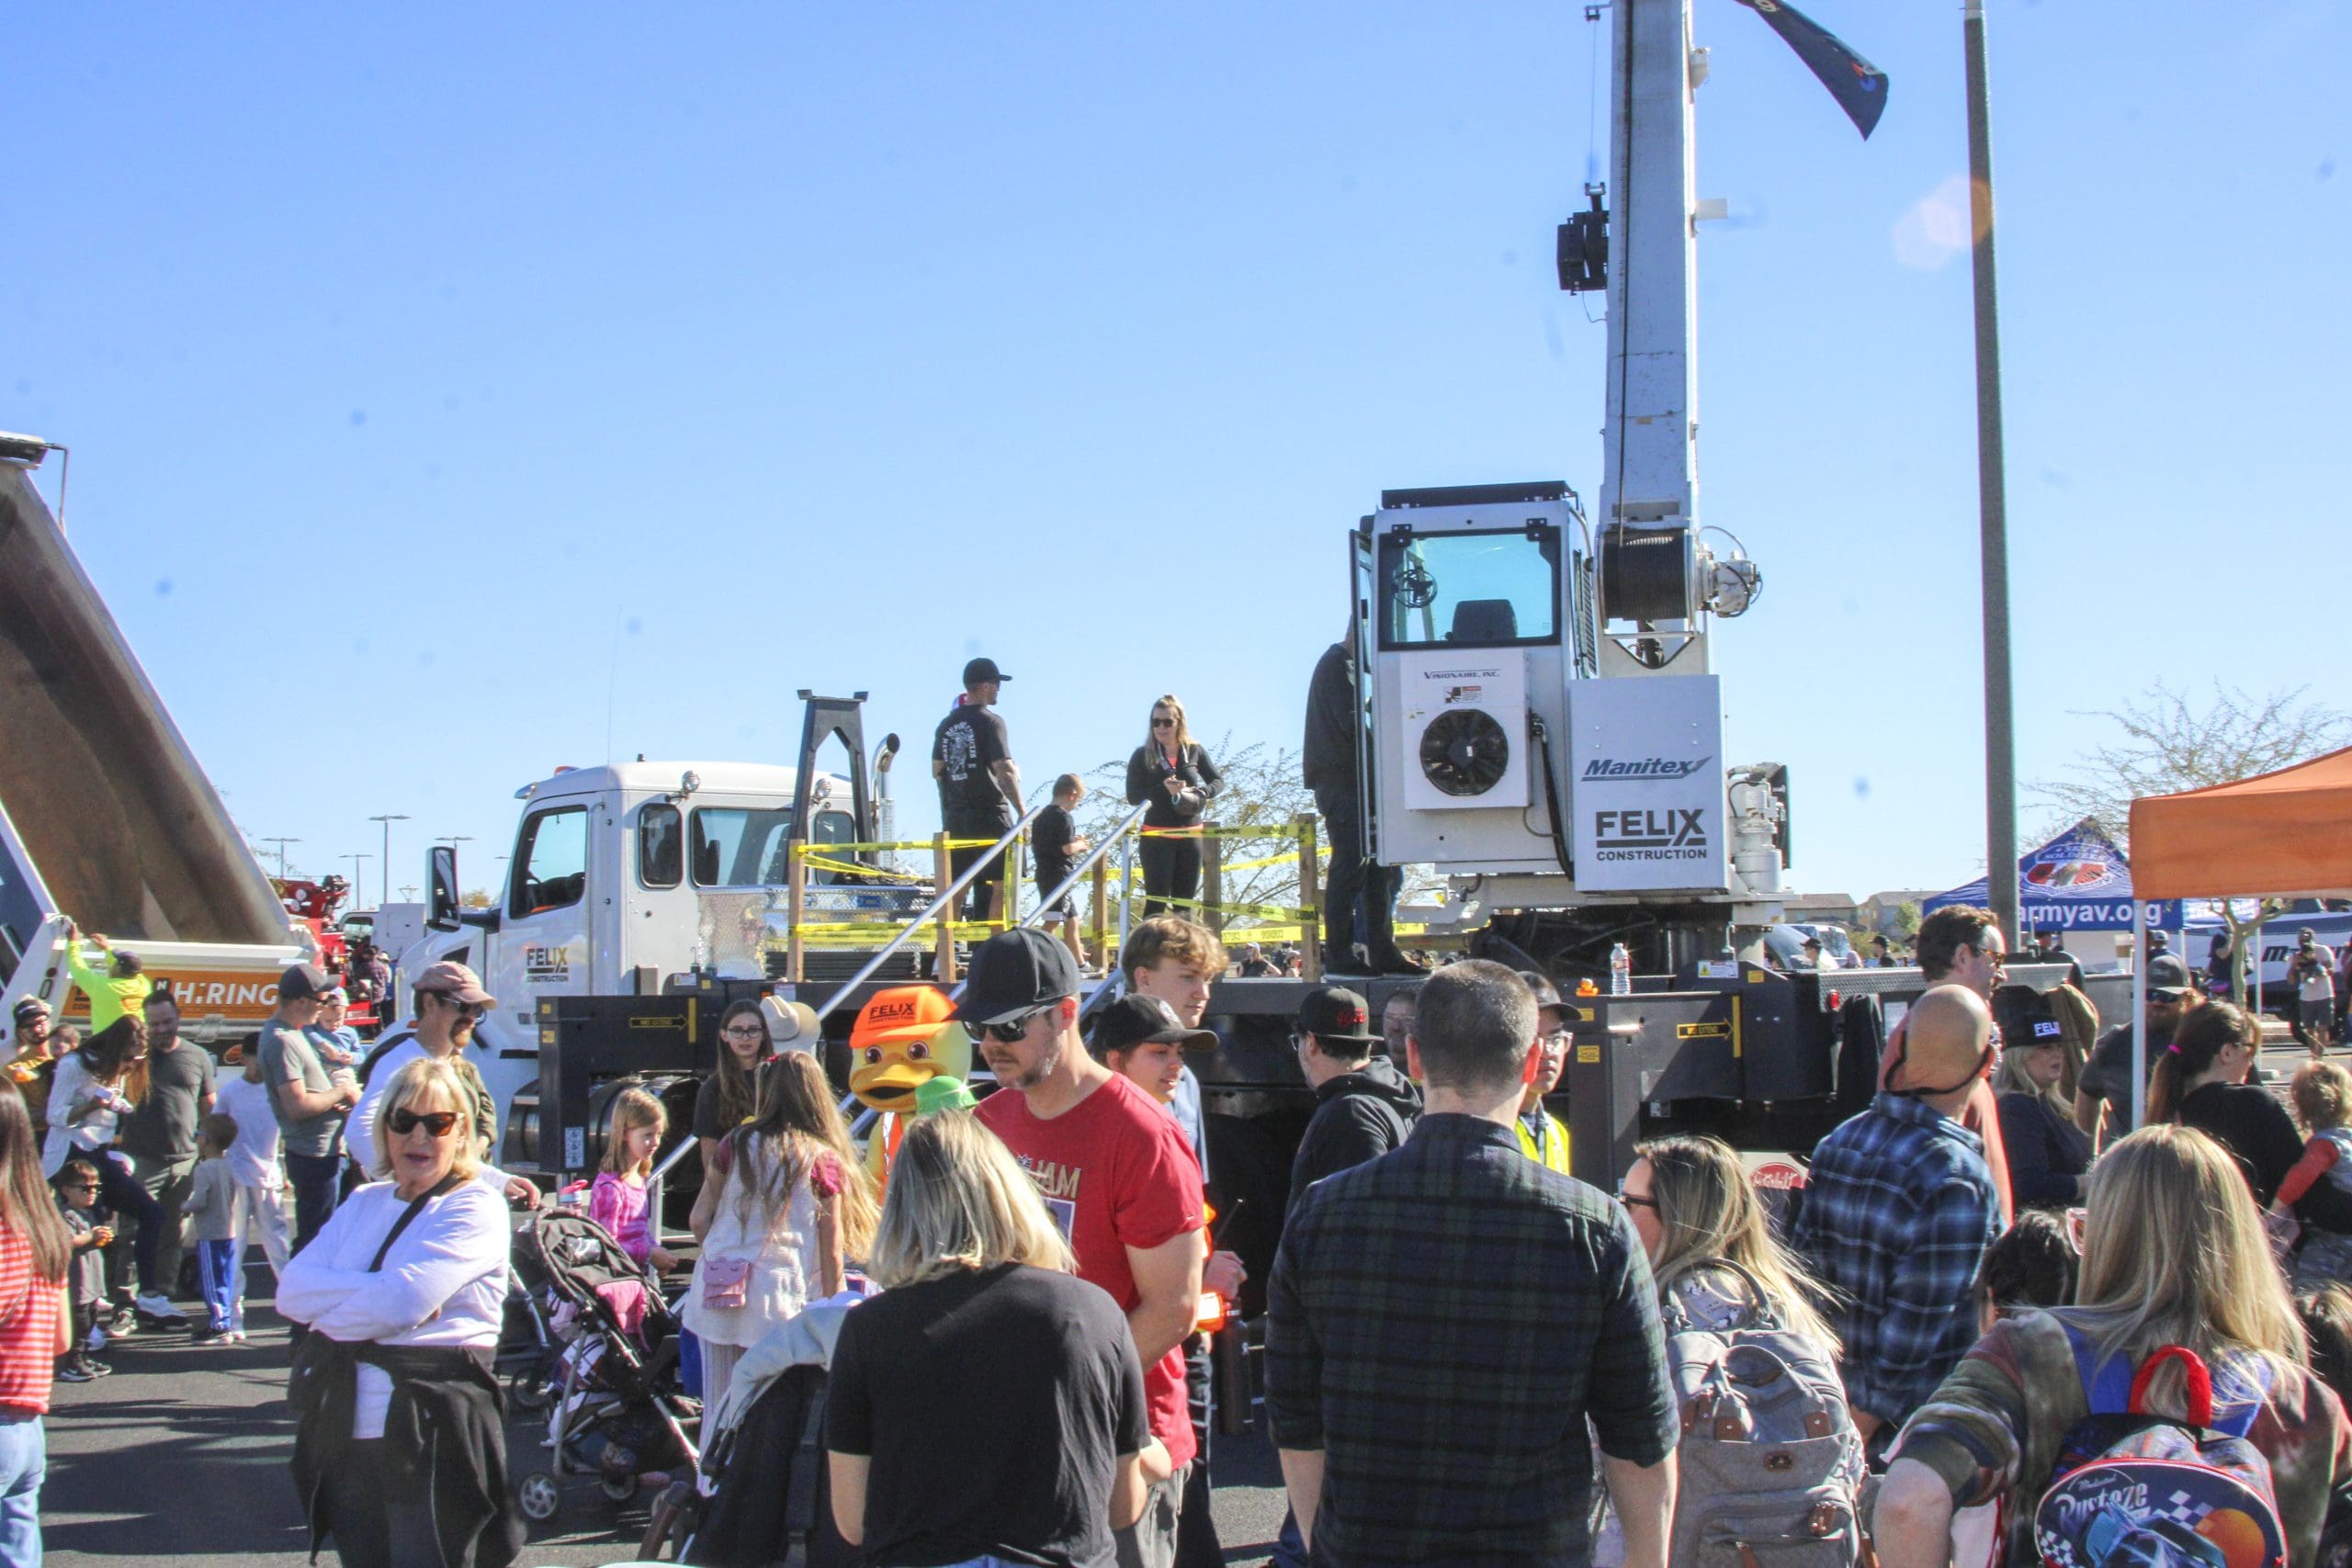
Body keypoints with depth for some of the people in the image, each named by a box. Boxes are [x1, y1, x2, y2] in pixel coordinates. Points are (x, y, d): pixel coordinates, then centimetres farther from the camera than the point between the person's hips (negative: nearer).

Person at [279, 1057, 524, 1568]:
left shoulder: (475, 1208, -6)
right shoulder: (363, 1204, 15)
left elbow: (400, 1303, -20)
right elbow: (291, 1289, 0)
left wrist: (328, 1306, -4)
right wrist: (375, 1291, -13)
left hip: (432, 1442, -6)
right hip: (345, 1437, 6)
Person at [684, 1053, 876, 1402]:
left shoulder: (736, 1144, 5)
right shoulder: (824, 1161, -2)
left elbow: (699, 1220, 6)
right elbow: (831, 1252, -2)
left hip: (715, 1296, 3)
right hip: (779, 1305, -2)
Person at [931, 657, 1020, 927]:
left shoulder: (947, 725, 11)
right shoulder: (990, 721, -10)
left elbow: (936, 770, 16)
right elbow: (1005, 771, -15)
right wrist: (1021, 811, -11)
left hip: (955, 816, 7)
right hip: (990, 814, -7)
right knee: (1001, 885, -4)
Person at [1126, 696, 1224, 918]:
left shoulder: (1194, 752, 4)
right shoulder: (1142, 756, -3)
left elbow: (1218, 781, 10)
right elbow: (1133, 796, -8)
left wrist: (1200, 793, -12)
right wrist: (1164, 790, -23)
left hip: (1190, 836, 3)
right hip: (1157, 837, -3)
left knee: (1185, 901, 10)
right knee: (1156, 901, -6)